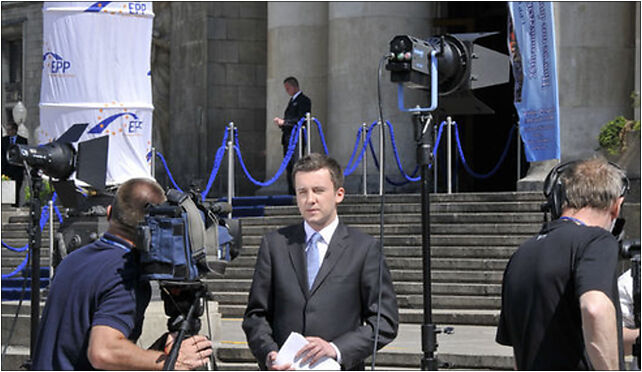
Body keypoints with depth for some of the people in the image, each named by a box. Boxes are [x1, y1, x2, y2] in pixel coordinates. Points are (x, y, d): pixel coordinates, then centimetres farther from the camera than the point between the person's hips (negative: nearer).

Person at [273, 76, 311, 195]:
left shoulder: (304, 100, -6)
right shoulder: (291, 100, 21)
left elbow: (301, 119, -16)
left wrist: (284, 122, -14)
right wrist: (280, 122, 5)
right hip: (288, 139, 9)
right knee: (289, 167, 8)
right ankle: (291, 193, 11)